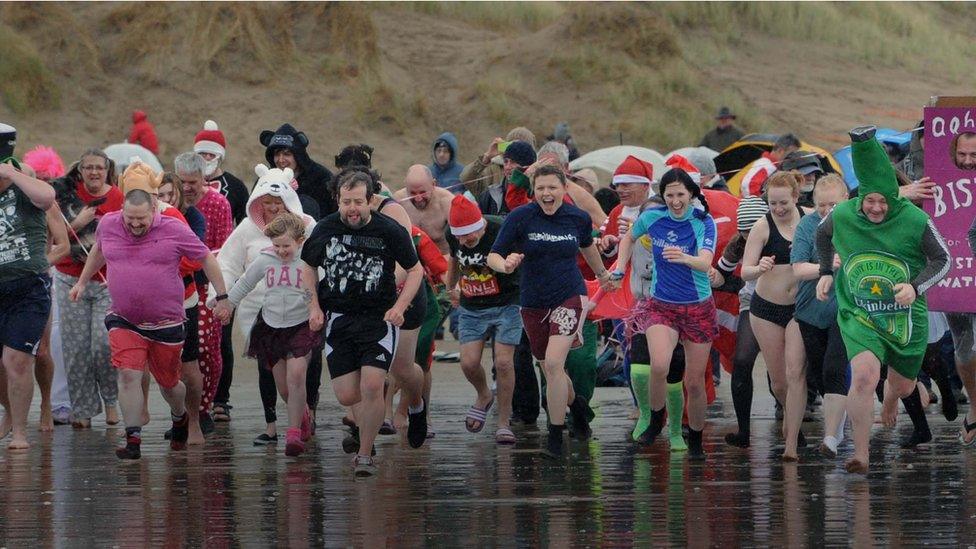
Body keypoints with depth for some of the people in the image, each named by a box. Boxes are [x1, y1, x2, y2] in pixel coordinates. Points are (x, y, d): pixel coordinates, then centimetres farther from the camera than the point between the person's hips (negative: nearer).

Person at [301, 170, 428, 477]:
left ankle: (365, 455, -3)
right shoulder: (325, 229, 0)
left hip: (379, 317, -3)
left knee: (371, 387, -18)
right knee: (347, 396, -1)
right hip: (339, 319, 3)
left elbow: (415, 270, 4)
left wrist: (399, 306, -9)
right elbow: (309, 267, 17)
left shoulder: (390, 231, -7)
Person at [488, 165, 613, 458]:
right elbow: (493, 256, -11)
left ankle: (555, 435, -9)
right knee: (549, 368, 14)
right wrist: (505, 265, -34)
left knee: (553, 362, -18)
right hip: (533, 302, 2)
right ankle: (574, 403, 47)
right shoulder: (520, 217, -10)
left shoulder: (578, 218, -3)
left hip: (569, 297, -2)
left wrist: (601, 273, 35)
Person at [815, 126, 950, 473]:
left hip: (906, 317, 1)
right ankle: (860, 455, -19)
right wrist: (826, 272, 12)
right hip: (858, 316, -1)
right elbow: (822, 236, 16)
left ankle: (888, 410, 59)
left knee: (902, 385, 18)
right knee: (864, 376, -26)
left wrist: (916, 287, -19)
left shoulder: (914, 220, -15)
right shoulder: (842, 217, -9)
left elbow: (942, 259, -4)